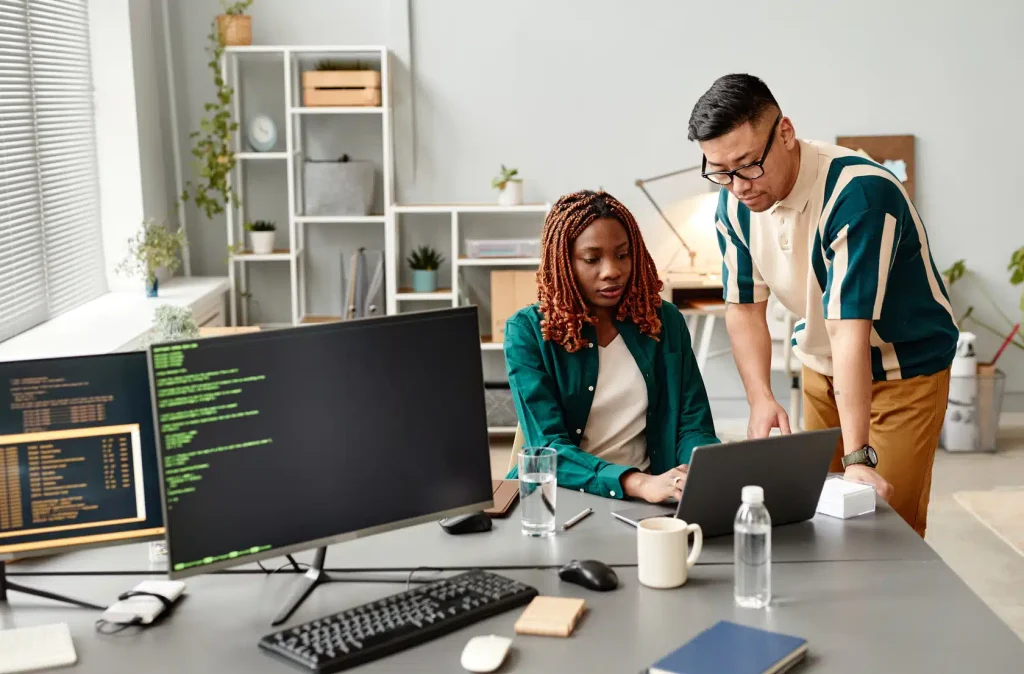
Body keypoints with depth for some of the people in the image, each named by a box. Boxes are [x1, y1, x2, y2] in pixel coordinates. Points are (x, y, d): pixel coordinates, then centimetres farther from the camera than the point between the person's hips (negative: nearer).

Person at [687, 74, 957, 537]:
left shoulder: (858, 192, -32)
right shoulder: (734, 206, -11)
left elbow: (850, 329, -37)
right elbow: (744, 308, -5)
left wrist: (858, 457, -38)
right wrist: (760, 398, -21)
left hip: (906, 371, -5)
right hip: (821, 368, 6)